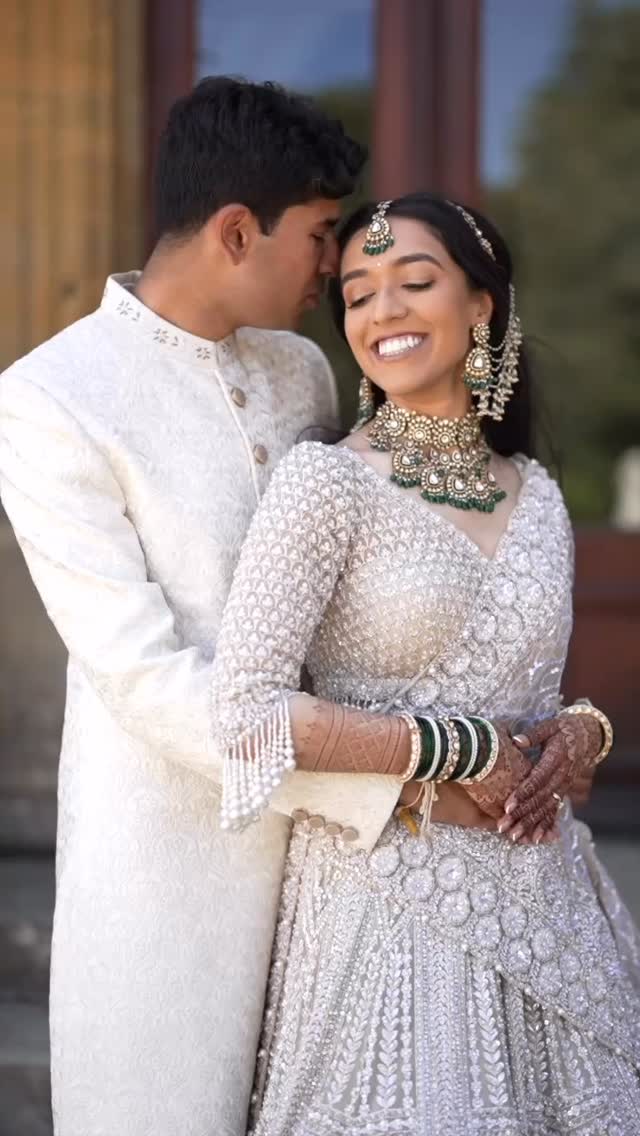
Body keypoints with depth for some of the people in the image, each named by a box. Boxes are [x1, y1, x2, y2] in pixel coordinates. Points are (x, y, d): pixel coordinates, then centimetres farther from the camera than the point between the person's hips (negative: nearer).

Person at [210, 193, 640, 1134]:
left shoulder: (536, 493, 8)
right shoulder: (326, 480, -9)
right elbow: (247, 712, -18)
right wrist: (457, 756, -16)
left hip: (538, 898, 6)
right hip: (391, 898, -5)